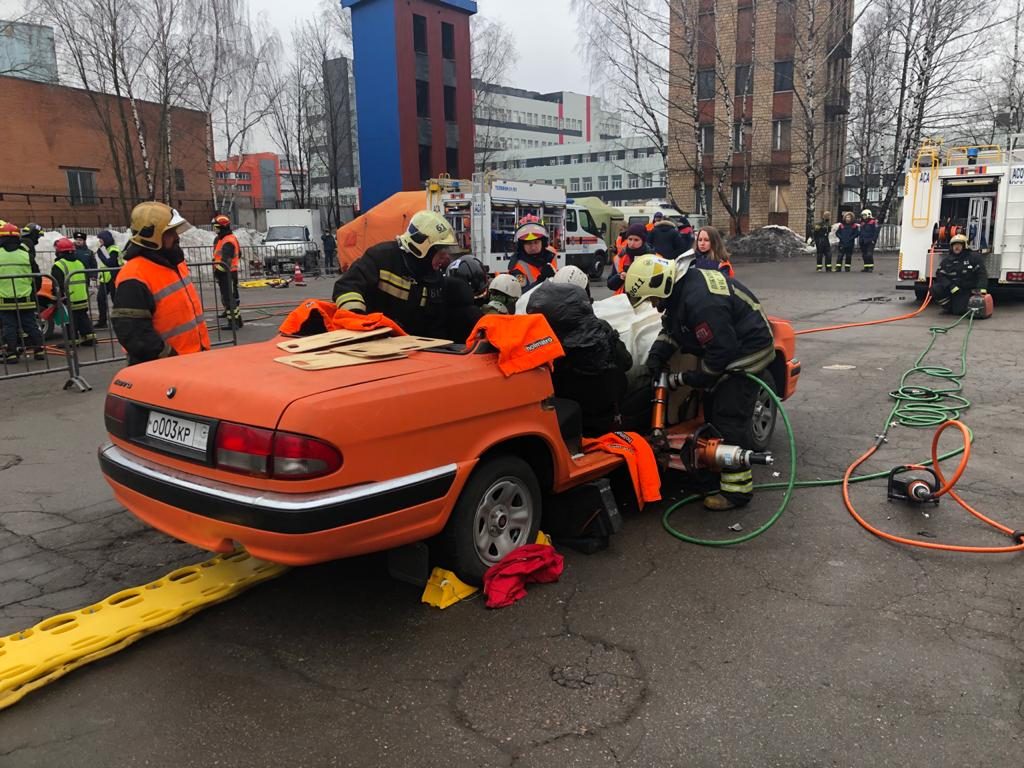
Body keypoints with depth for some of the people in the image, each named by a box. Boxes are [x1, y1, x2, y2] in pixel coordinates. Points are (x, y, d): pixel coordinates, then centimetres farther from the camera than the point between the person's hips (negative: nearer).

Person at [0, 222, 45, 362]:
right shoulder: (26, 255, -1)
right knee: (31, 325, 10)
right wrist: (33, 292, 20)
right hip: (26, 300, 2)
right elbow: (36, 276, 6)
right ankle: (38, 350, 12)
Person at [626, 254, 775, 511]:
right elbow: (670, 328, 10)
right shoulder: (681, 286, -1)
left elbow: (722, 350, -30)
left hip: (747, 352, -10)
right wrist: (656, 355, -7)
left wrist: (693, 378, -17)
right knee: (712, 411, 18)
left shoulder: (700, 300, -33)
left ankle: (736, 489, -5)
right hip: (730, 346, 11)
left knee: (728, 420, -11)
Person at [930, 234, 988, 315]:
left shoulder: (973, 257, -4)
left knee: (959, 311, -22)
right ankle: (950, 307, 0)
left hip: (966, 290, -3)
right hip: (950, 289, 4)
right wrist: (951, 286, -21)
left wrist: (982, 289, -27)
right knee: (935, 289, -26)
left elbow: (982, 274, -10)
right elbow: (940, 275, -4)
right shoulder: (946, 260, 6)